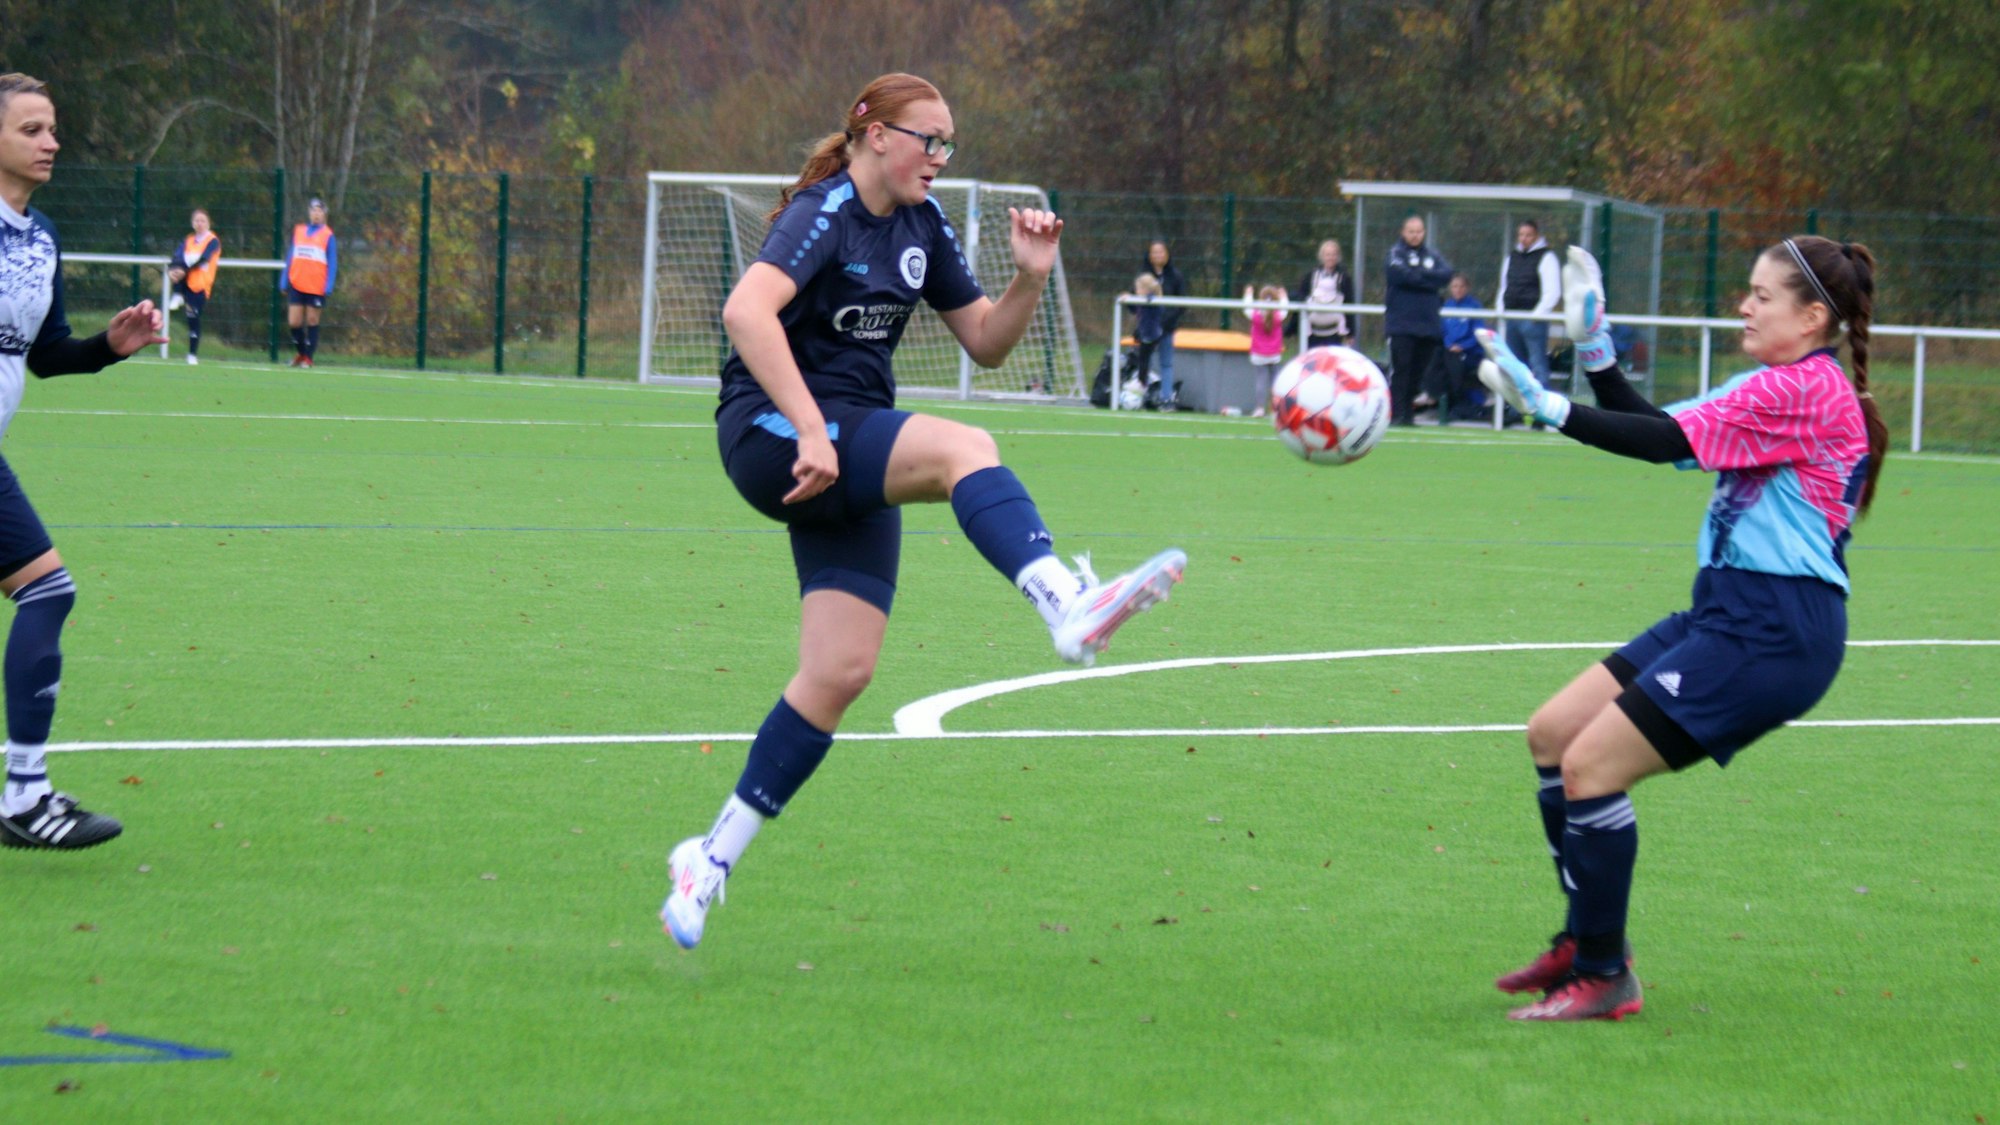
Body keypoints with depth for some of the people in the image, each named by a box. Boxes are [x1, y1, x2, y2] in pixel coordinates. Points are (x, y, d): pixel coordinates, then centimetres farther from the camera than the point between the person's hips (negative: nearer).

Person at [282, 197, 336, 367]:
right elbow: (290, 258, 14)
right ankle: (301, 353, 20)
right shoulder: (298, 231, 10)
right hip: (297, 284, 3)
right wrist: (284, 281, 8)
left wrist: (328, 288, -8)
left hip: (317, 287, -3)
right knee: (295, 323, -1)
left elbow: (332, 263, 0)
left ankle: (308, 358, 10)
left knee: (312, 321, 2)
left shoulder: (327, 235, 1)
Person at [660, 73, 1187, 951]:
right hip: (770, 438, -8)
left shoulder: (921, 226, 13)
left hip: (852, 459, 8)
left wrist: (1030, 279, -2)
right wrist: (812, 431, -34)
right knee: (965, 449, -32)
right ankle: (1067, 606, -53)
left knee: (842, 671, -1)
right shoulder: (823, 214, -12)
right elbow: (746, 310, -29)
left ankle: (713, 859, 8)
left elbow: (986, 342, 18)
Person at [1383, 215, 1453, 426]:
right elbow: (1400, 274, -14)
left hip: (1429, 323, 4)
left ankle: (1408, 414, 11)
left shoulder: (1433, 256, 14)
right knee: (1400, 369, -9)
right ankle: (1395, 414, -10)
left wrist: (1418, 275, -8)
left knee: (1418, 372, 5)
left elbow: (1447, 273, -2)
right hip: (1401, 323, -4)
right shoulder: (1396, 253, 4)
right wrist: (1428, 279, -5)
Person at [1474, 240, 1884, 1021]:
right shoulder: (1773, 389, 17)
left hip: (1772, 631, -10)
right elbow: (1661, 431, 17)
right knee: (1553, 732, 11)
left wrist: (1549, 407, -22)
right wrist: (1593, 347, 12)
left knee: (1590, 765, -13)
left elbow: (1665, 442, -20)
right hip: (1726, 612, 10)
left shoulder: (1808, 390, -14)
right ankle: (1588, 940, 19)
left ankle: (1603, 977, -2)